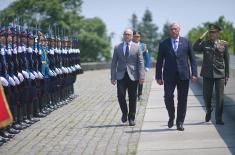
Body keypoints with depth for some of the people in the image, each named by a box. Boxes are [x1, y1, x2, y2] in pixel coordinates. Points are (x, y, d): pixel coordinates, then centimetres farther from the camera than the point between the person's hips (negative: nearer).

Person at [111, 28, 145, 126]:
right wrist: (113, 77, 1)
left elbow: (140, 63, 1)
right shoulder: (117, 48, 9)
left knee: (133, 98, 1)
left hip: (133, 76, -1)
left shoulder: (137, 47, 5)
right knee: (120, 95, -9)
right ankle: (124, 113, 17)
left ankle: (131, 118, 13)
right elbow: (114, 63, 9)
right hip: (121, 76, 1)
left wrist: (141, 77, -9)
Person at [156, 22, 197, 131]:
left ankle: (180, 122, 12)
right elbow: (159, 62, 6)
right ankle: (171, 117, 15)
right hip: (169, 76, 0)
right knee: (168, 97, -10)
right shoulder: (163, 44, 6)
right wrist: (159, 76, 0)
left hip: (183, 75, 1)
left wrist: (194, 73, -2)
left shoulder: (186, 42, 7)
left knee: (182, 100, 2)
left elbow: (192, 59, 7)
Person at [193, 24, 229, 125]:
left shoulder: (224, 44, 5)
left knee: (219, 97, -1)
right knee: (207, 95, 3)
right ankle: (208, 110, 33)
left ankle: (218, 118, 8)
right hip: (207, 74, 1)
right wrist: (202, 36, -13)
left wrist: (227, 75, 4)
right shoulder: (205, 44, 5)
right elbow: (195, 48, -14)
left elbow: (227, 61, 7)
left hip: (220, 74, -1)